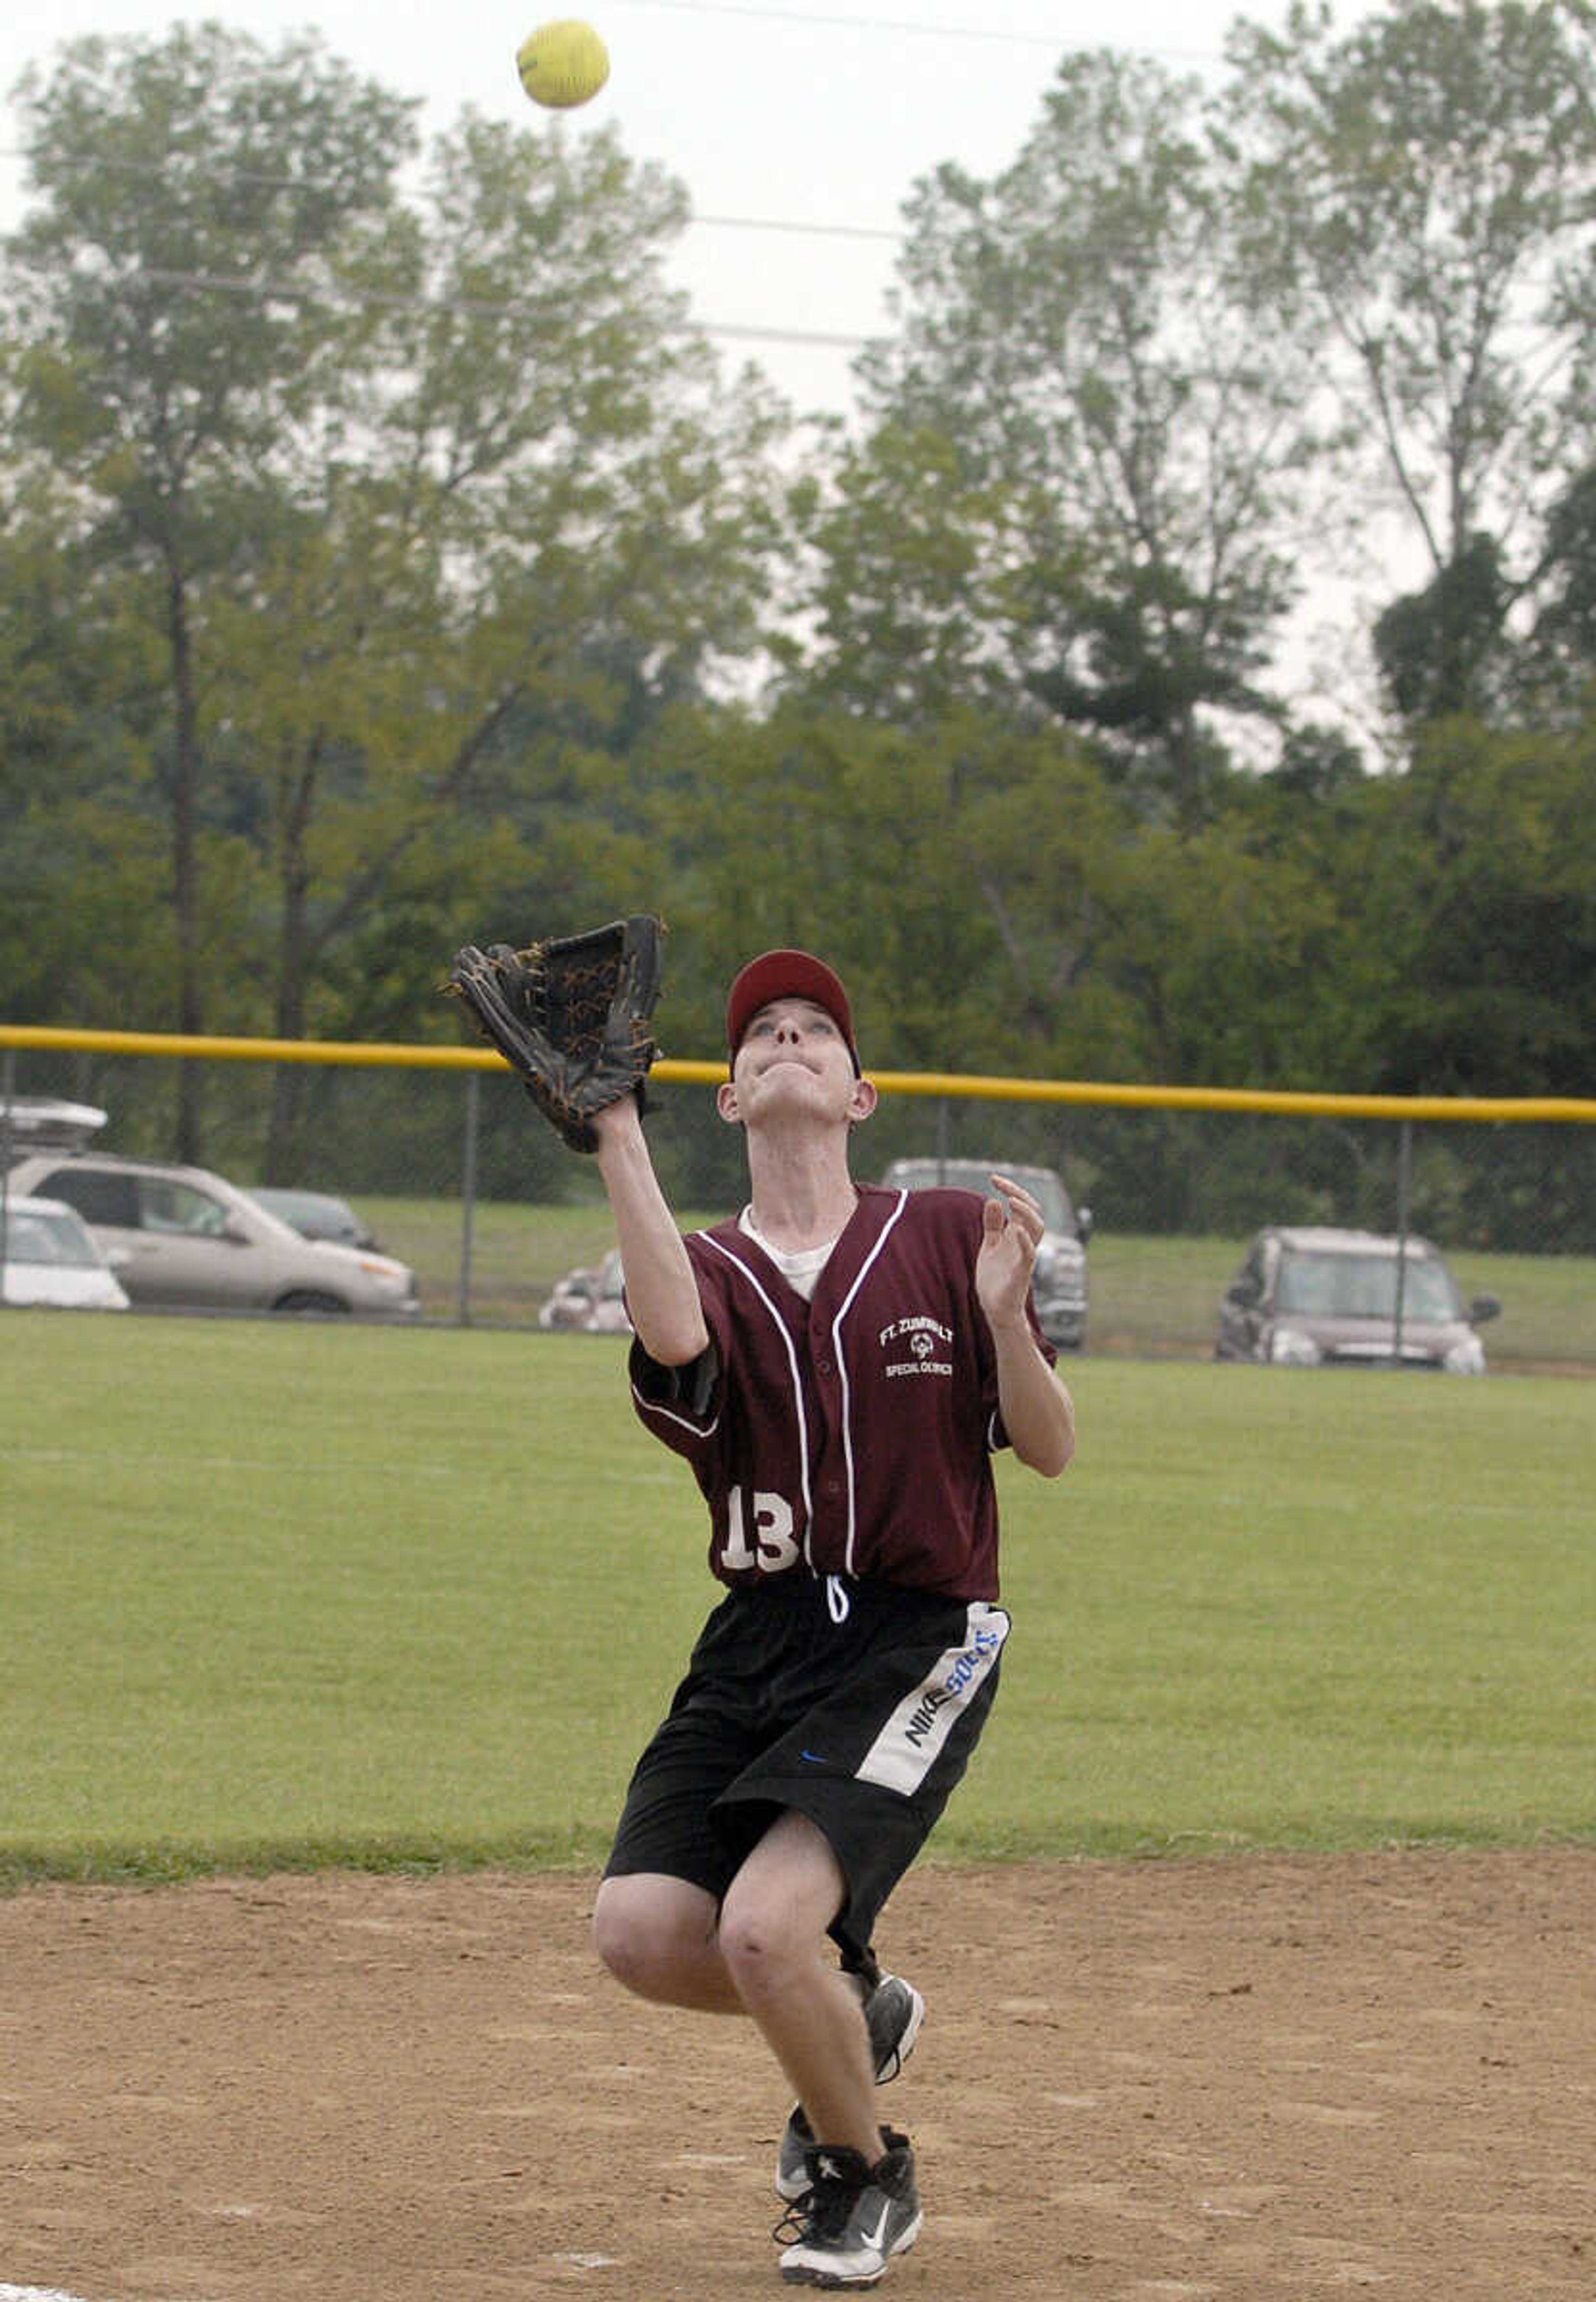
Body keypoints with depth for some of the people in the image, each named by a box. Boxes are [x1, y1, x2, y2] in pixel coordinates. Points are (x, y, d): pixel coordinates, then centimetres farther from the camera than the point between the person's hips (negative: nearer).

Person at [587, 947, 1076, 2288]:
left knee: (764, 1927, -22)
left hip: (918, 1642, -3)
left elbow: (1051, 1453, 2)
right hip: (759, 1645, 3)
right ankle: (853, 2010, 19)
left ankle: (865, 2177, 7)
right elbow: (674, 1338, -21)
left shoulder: (948, 1240, 3)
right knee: (642, 1931, -14)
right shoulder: (707, 1270, 5)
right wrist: (616, 1134, -24)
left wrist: (1005, 1318, -17)